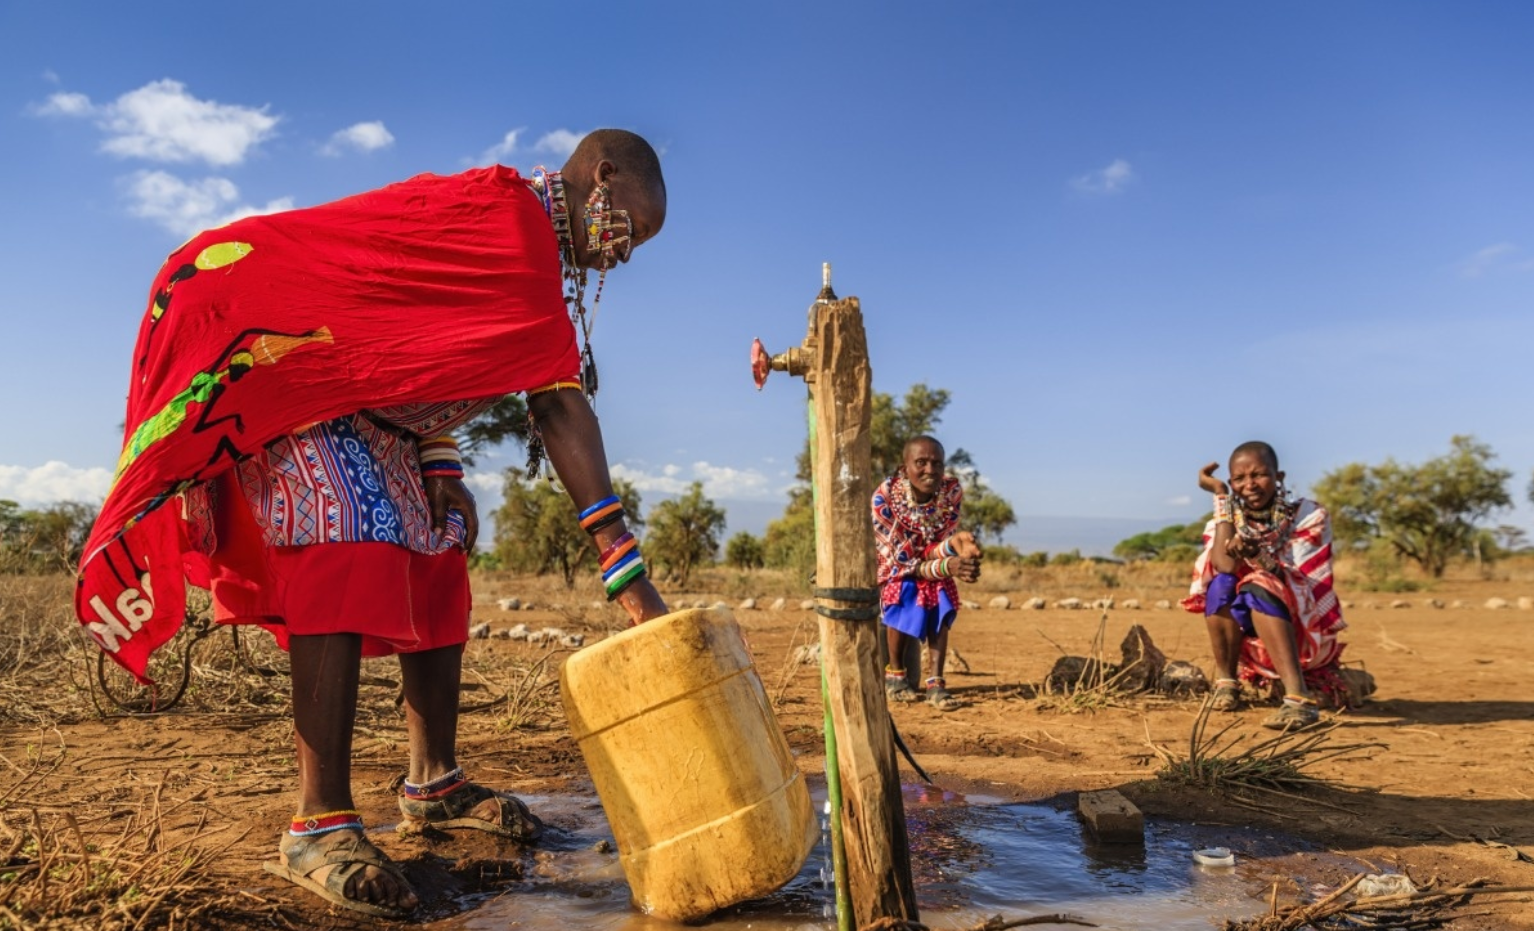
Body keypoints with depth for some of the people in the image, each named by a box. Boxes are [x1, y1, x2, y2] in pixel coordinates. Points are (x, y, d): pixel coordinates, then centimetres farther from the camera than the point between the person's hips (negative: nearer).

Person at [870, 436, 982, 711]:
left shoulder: (952, 490, -21)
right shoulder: (885, 495, -32)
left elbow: (937, 550, -19)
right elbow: (899, 560, -30)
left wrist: (954, 544, -44)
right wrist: (946, 567, -45)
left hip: (929, 560, 3)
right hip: (891, 565, -3)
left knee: (941, 600, -26)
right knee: (904, 594, -32)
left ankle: (936, 682, -22)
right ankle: (894, 673, -11)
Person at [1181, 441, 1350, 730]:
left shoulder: (1308, 516, -6)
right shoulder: (1225, 523, 0)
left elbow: (1305, 586, -17)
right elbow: (1226, 565, -22)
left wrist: (1261, 557, -38)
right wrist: (1221, 495, -15)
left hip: (1304, 635, -3)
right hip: (1251, 640, 3)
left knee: (1258, 589, -32)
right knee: (1222, 582, -26)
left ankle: (1299, 696, -45)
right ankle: (1226, 682, -16)